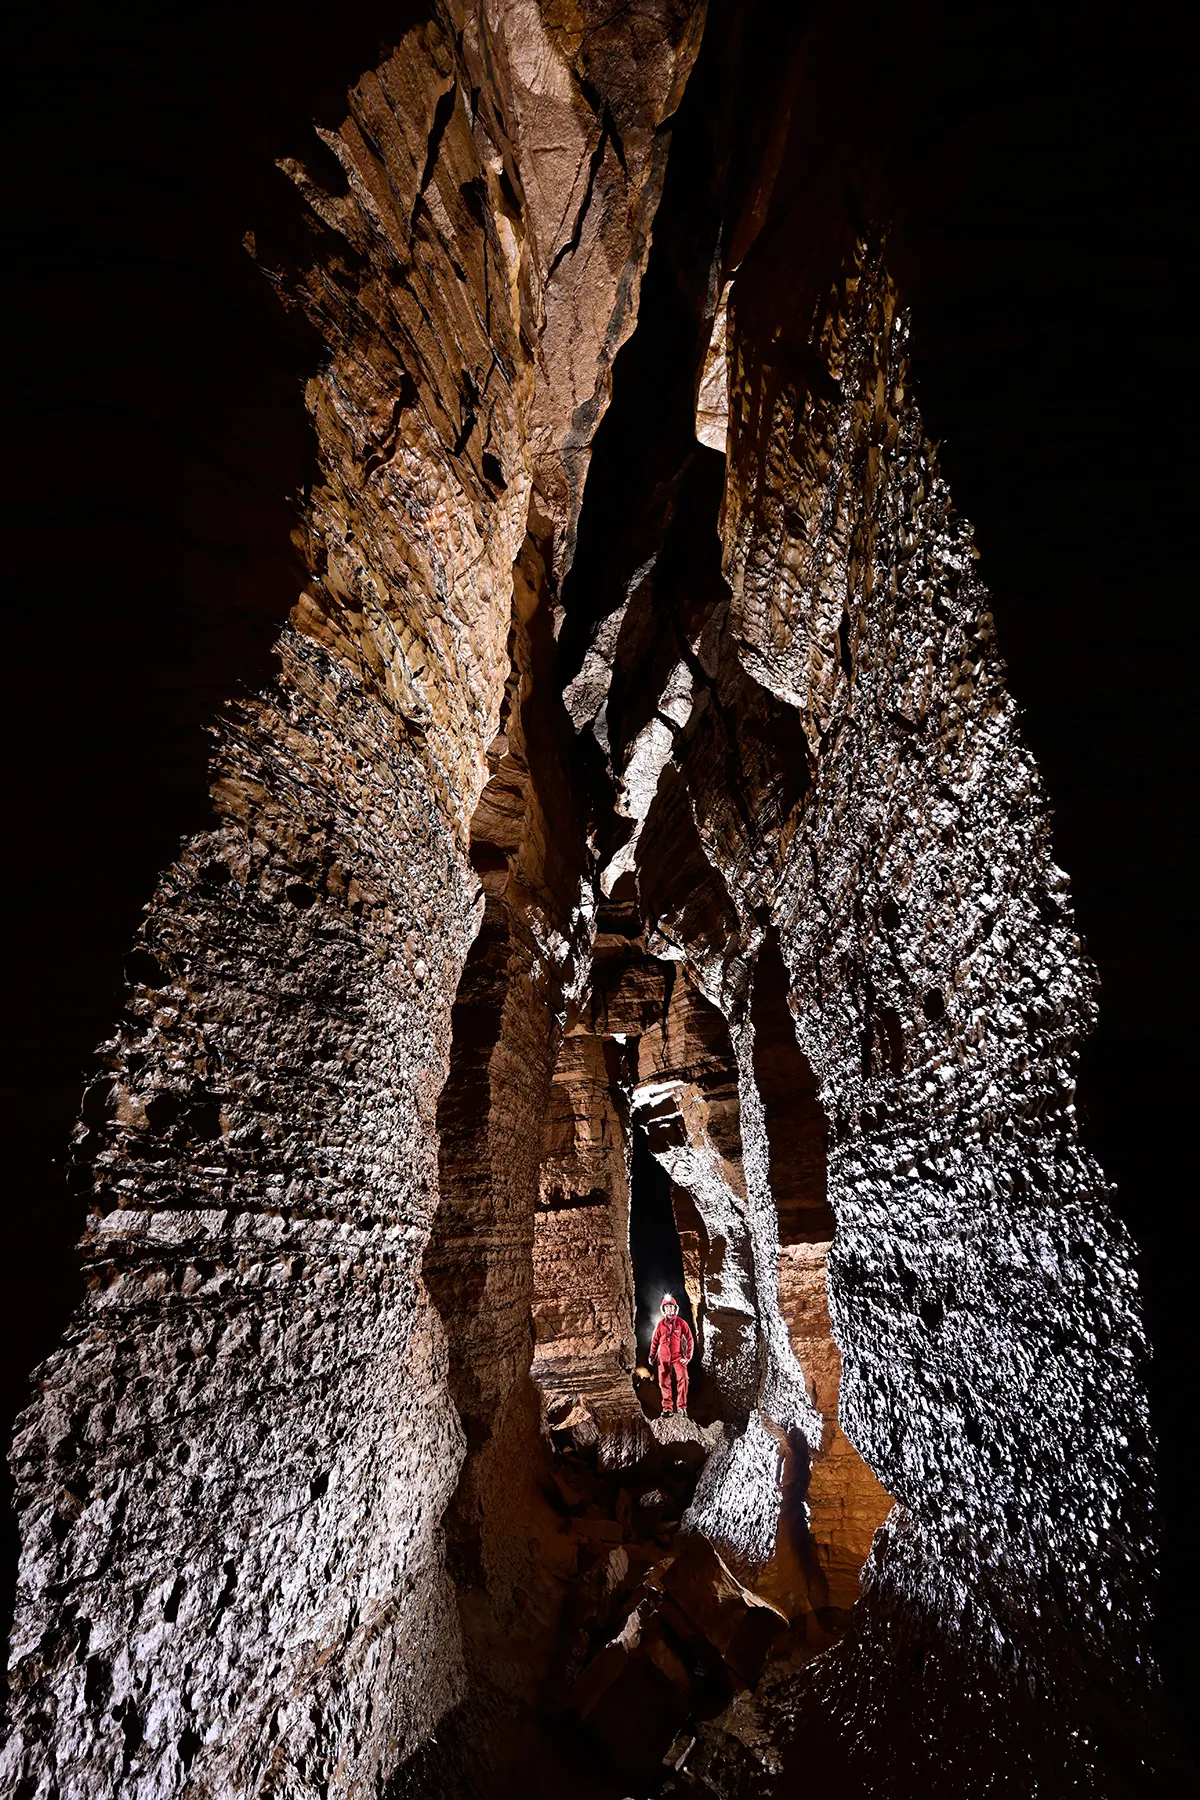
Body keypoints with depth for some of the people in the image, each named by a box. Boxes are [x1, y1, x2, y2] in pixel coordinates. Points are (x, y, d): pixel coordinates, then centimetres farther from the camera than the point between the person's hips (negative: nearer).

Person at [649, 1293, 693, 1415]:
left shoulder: (681, 1323, 1)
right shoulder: (660, 1324, 6)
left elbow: (689, 1340, 2)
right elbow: (655, 1341, 13)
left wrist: (688, 1356, -4)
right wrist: (652, 1356, 9)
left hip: (678, 1357, -2)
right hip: (663, 1358, 2)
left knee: (682, 1379, -18)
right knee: (664, 1383, 3)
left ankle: (682, 1407, -10)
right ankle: (667, 1408, 15)